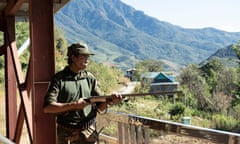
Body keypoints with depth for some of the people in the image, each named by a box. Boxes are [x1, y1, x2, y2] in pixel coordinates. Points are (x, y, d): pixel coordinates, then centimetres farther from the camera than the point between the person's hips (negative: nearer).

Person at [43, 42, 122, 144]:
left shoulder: (90, 78, 5)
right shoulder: (59, 78, -5)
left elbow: (100, 107, 3)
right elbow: (47, 108, -14)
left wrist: (109, 101, -18)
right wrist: (74, 105, -20)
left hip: (88, 133, 2)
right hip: (65, 134, -2)